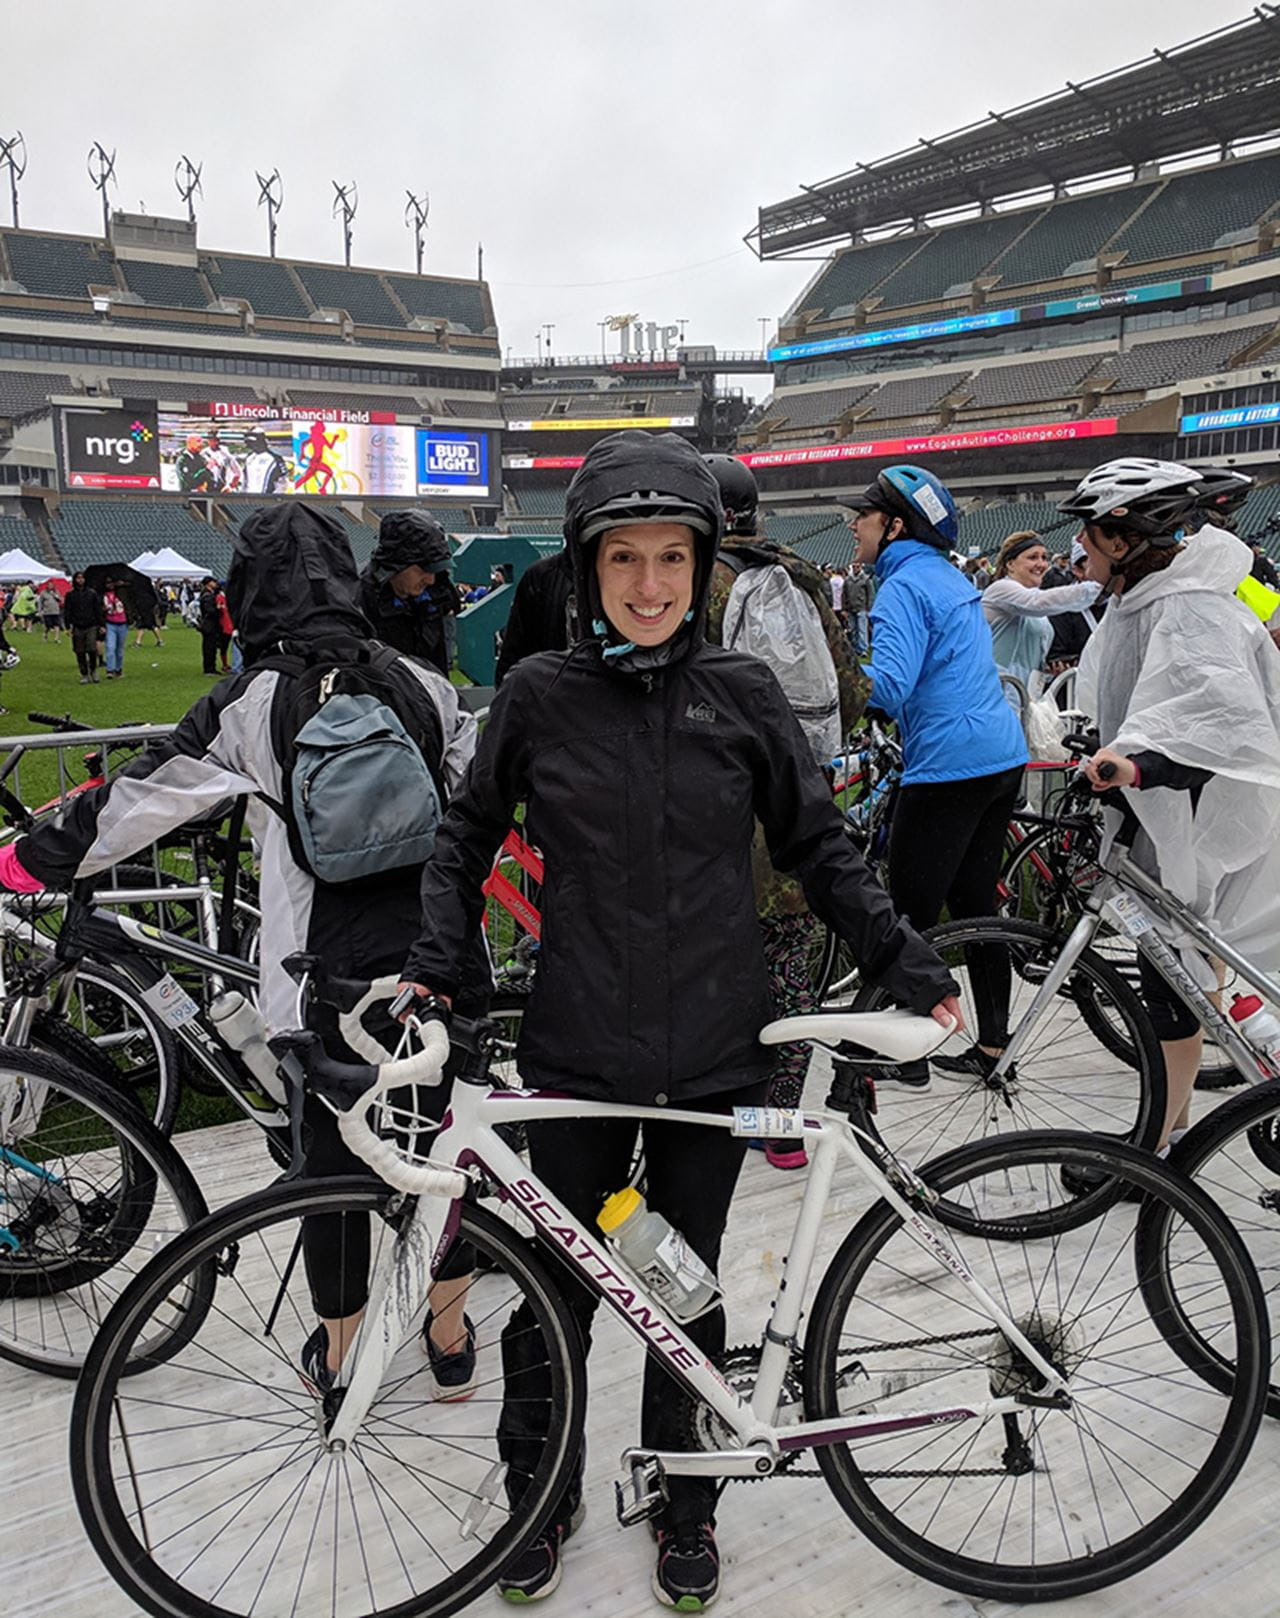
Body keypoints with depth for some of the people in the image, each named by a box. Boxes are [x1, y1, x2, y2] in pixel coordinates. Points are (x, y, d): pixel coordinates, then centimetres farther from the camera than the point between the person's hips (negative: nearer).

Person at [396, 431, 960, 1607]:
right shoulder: (540, 696, -4)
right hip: (579, 1056, 0)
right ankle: (539, 1490, 40)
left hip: (714, 1055, 0)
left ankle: (683, 1498, 40)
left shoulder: (743, 696, -4)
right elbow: (470, 836, 8)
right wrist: (434, 964, -2)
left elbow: (819, 848, 4)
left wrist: (909, 967, -1)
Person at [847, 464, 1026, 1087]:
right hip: (1003, 757, 10)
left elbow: (889, 684, -24)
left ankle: (906, 1054, 9)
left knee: (910, 916, 0)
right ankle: (991, 1047, 23)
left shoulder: (905, 585, -12)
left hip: (947, 768, -9)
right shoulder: (953, 578, 17)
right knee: (975, 906, 16)